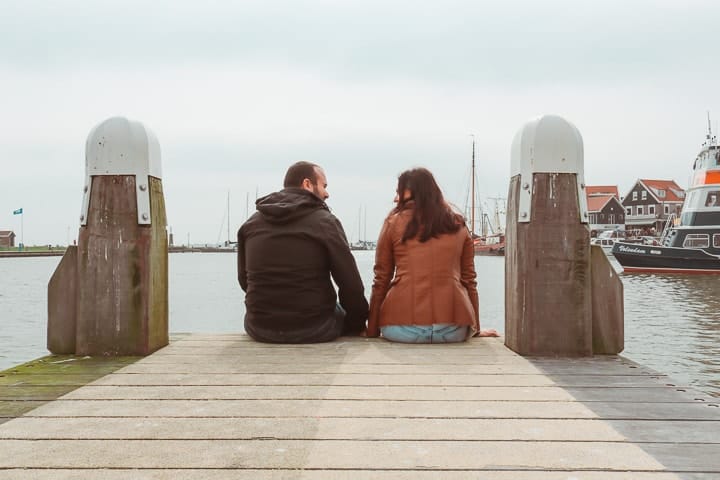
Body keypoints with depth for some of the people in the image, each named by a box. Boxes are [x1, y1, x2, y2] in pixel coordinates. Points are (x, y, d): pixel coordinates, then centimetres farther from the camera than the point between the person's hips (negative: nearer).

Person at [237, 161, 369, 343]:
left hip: (259, 329, 4)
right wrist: (358, 325, 4)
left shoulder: (252, 222, 4)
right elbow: (351, 283, -10)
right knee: (349, 314, 27)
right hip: (314, 331, -4)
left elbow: (244, 280, 11)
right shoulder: (325, 222, -8)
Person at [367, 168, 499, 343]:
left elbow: (380, 281, 6)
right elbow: (469, 280, 14)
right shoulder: (459, 226, 12)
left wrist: (372, 329, 11)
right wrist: (475, 328, 23)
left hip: (403, 329, -2)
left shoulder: (394, 222, 5)